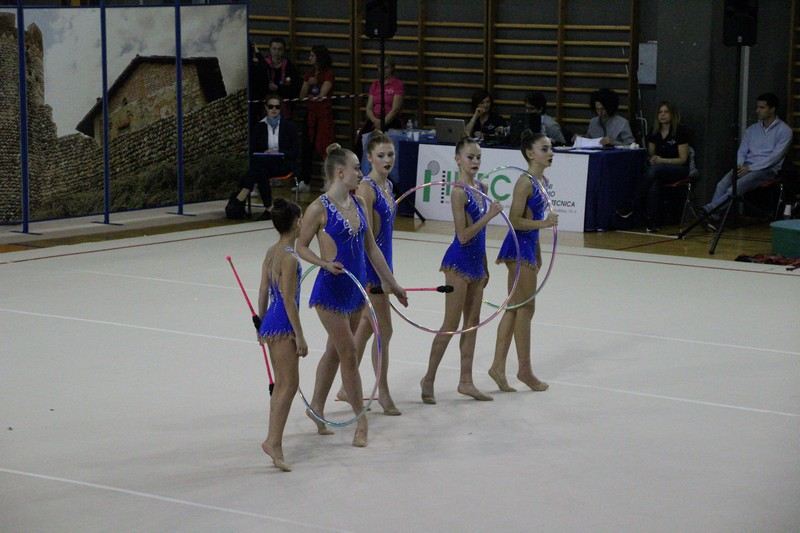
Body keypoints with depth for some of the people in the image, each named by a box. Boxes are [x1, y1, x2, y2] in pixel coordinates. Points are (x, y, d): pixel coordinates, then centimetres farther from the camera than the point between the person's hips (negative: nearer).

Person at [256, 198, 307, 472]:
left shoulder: (272, 251, 9)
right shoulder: (289, 258, -17)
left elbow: (263, 291, 14)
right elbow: (288, 299, -18)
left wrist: (262, 324, 22)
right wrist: (300, 336, -15)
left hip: (270, 324, 9)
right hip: (283, 326, -9)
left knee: (281, 385, 15)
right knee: (289, 385, -8)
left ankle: (274, 439, 19)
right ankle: (273, 441, -13)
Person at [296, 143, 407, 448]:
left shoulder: (357, 203, 6)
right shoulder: (320, 209, -14)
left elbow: (371, 248, 13)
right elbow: (301, 247, -7)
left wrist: (392, 282, 15)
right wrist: (325, 263, -24)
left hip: (356, 288, 7)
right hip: (331, 289, -7)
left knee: (334, 351, 16)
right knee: (348, 353, -3)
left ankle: (317, 408, 30)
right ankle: (361, 420, 6)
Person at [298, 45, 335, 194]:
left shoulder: (328, 73, -6)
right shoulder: (309, 73, 14)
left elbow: (322, 94, -14)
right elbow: (302, 95, 9)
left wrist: (312, 97, 2)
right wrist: (308, 84, -7)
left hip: (324, 113, -6)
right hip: (310, 113, 6)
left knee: (323, 148, -8)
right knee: (307, 148, 5)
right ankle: (305, 182, 9)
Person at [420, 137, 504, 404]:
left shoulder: (479, 187, 8)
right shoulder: (460, 192, -16)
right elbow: (463, 236, -20)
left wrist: (485, 267, 17)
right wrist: (490, 215, -22)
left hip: (475, 263, 8)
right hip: (458, 263, -8)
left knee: (472, 321, 11)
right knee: (451, 324, -3)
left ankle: (466, 381, 19)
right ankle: (429, 379, 7)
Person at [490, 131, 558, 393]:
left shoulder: (542, 180, 12)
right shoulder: (525, 182, -15)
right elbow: (515, 220, -18)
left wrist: (538, 254, 21)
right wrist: (543, 223, -29)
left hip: (529, 245, 9)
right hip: (519, 246, -9)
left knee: (514, 309, 10)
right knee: (525, 308, -2)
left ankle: (498, 366, 14)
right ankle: (525, 369, 7)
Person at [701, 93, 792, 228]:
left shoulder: (784, 130, -1)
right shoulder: (752, 129, 19)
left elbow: (775, 156, -10)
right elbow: (742, 151, 16)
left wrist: (750, 168, -17)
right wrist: (739, 166, -8)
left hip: (767, 169, -5)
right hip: (746, 167, 5)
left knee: (738, 185, -35)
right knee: (722, 184, -27)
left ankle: (710, 208, -43)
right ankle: (713, 216, -42)